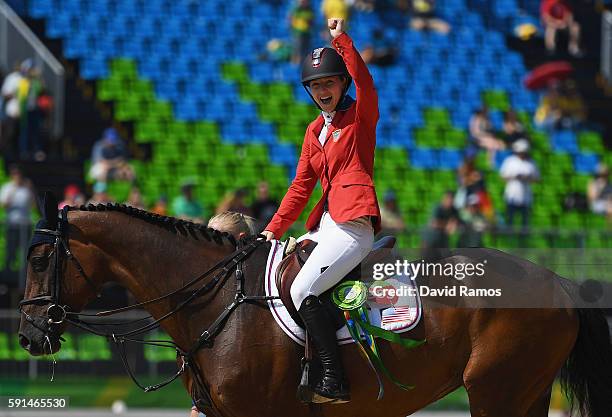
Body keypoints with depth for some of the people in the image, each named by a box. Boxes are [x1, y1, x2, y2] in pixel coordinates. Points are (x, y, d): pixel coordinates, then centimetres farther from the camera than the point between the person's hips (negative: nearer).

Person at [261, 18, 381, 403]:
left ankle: (335, 383, -23)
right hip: (326, 224, 9)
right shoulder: (315, 131, 19)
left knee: (303, 292, -22)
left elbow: (365, 83, -23)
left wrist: (342, 39, -25)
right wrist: (274, 229, 10)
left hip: (354, 225, -9)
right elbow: (301, 185, 18)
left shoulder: (360, 116, 0)